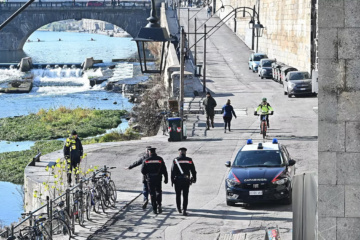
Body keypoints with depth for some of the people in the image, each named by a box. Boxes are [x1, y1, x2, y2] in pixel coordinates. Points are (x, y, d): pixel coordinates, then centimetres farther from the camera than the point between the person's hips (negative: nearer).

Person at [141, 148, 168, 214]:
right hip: (158, 179, 0)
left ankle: (154, 209, 5)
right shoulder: (160, 159, -1)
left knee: (152, 194, 6)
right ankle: (159, 205, -4)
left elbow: (143, 171, -1)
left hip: (150, 179, 0)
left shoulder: (146, 160, -2)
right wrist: (166, 179, 4)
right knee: (158, 192, 17)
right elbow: (164, 170, -2)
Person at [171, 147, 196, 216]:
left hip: (177, 180, 0)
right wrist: (194, 179, 14)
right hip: (186, 180, 0)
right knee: (185, 196, 1)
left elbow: (173, 171, -6)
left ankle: (179, 208, 27)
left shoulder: (175, 160, -3)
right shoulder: (189, 160, 1)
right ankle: (184, 210, -8)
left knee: (178, 195, 16)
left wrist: (172, 180, -2)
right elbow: (193, 170, 4)